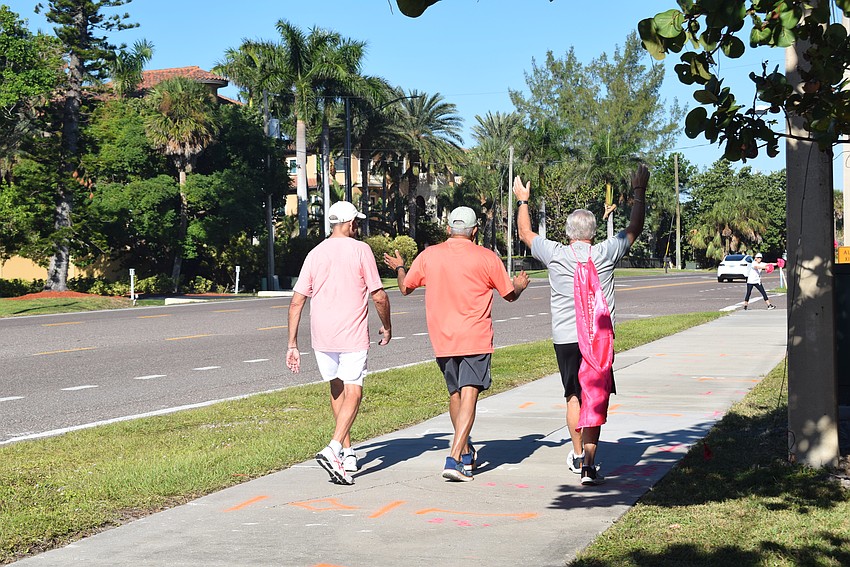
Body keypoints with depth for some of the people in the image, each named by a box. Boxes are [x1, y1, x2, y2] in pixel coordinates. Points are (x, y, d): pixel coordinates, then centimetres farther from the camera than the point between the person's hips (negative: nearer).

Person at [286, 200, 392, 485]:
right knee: (353, 392, -3)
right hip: (352, 335, -5)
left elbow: (297, 301, 5)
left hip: (321, 335, 5)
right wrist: (387, 326, 12)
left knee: (336, 387, 19)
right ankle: (334, 448, -22)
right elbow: (379, 296, -5)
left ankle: (347, 452, 26)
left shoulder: (315, 254, 8)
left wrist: (292, 344, 8)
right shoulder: (360, 250, -4)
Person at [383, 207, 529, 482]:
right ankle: (454, 459, -19)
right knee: (468, 397, -7)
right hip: (475, 339, -4)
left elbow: (405, 288, 14)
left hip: (442, 340, 4)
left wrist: (399, 267, 35)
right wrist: (520, 285, 31)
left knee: (455, 395, 18)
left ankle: (465, 452, 33)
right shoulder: (487, 257, -4)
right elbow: (510, 294, 7)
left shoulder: (429, 255, 2)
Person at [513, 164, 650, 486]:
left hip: (565, 338, 1)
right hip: (600, 338, -1)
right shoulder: (605, 254, -2)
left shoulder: (556, 255, -2)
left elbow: (525, 233, 15)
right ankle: (589, 465, -10)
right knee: (596, 399, -2)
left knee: (573, 397, 17)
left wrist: (522, 200, 28)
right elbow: (634, 230, 14)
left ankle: (578, 455, 30)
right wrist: (639, 193, 21)